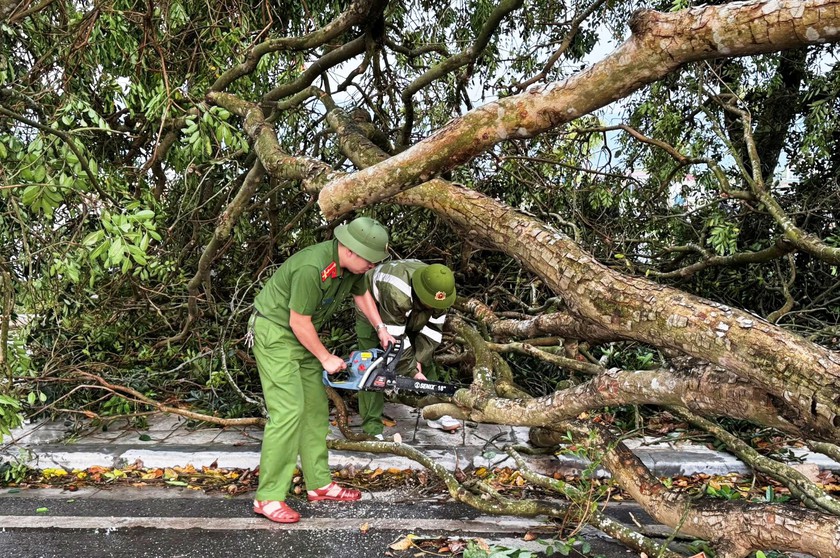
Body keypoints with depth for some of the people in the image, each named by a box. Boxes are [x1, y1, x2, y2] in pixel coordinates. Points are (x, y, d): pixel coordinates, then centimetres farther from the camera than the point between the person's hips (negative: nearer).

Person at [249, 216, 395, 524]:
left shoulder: (352, 264, -6)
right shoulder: (312, 268, -33)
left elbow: (361, 295, 17)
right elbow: (299, 322, -24)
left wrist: (381, 329, 9)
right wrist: (326, 358, -12)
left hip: (301, 335, 9)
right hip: (275, 333, -9)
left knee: (316, 408, 11)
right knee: (288, 411, -15)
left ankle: (319, 483, 20)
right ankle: (268, 497, -10)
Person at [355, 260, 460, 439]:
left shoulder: (439, 289, -26)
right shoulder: (396, 293, -46)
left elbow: (433, 329, -16)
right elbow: (395, 338, -38)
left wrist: (418, 359, -23)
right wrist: (412, 371, -29)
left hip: (410, 317, 6)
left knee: (425, 361, 6)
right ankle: (371, 427, -12)